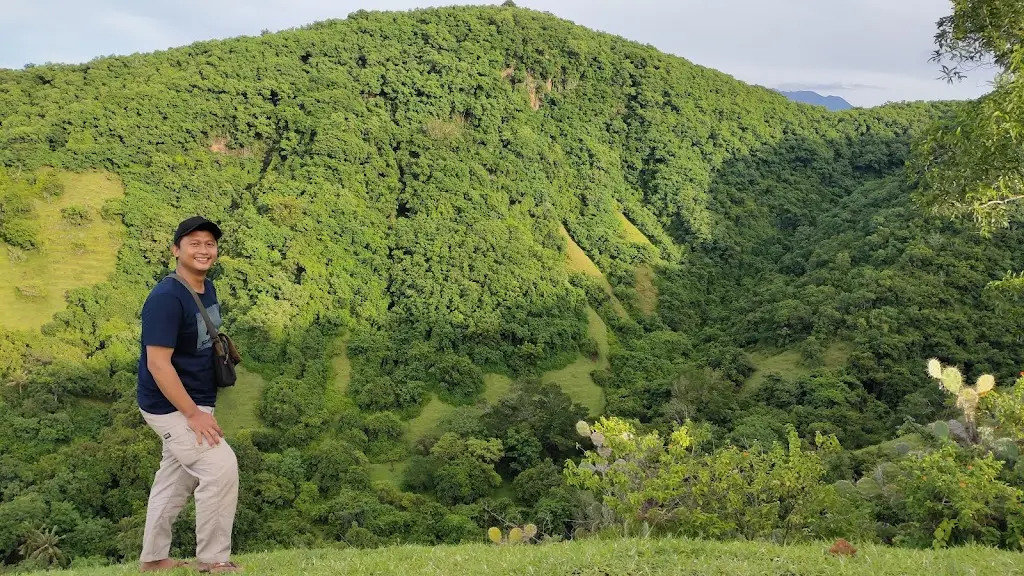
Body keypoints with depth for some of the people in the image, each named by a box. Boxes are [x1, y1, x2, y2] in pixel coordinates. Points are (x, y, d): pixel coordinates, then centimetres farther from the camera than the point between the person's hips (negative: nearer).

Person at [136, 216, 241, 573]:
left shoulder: (207, 289, 5)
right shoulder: (166, 298, -22)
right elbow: (158, 363, -25)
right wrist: (194, 414, -25)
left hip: (193, 402, 9)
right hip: (171, 406, -9)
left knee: (176, 477, 17)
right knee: (221, 467, -13)